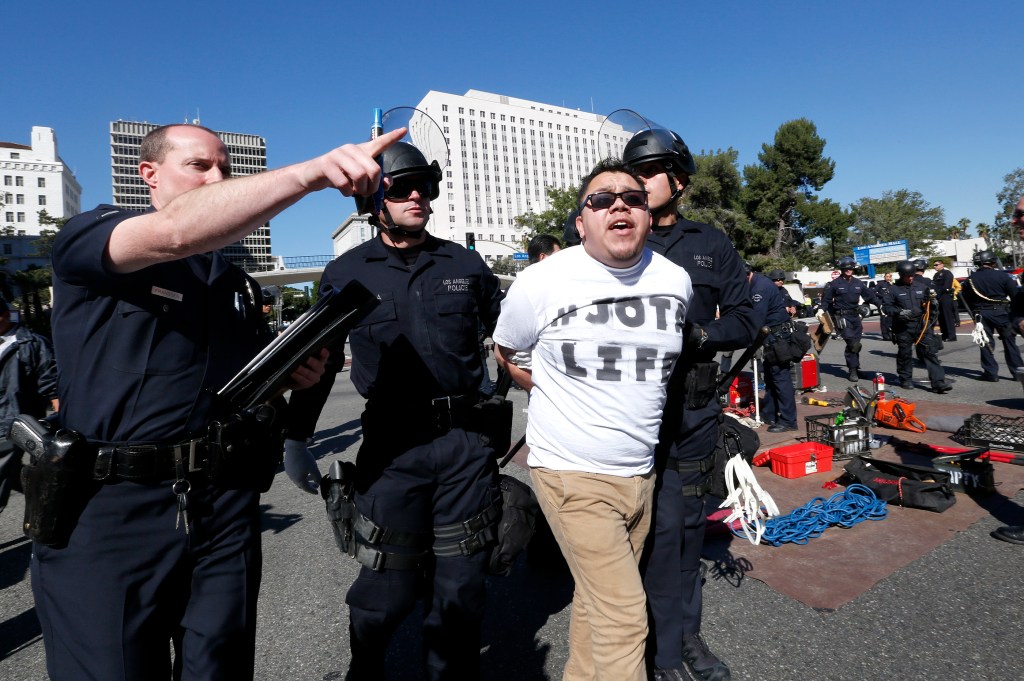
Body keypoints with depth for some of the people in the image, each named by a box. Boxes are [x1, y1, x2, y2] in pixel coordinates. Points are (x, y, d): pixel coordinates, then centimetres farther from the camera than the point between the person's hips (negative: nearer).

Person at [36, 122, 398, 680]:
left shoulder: (238, 285, 17)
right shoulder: (87, 236, -1)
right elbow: (175, 232, -25)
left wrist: (294, 374, 0)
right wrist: (311, 171, -35)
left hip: (228, 509, 5)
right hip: (110, 512, -4)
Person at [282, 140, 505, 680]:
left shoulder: (465, 263, 7)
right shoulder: (346, 274, 3)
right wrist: (295, 441, 11)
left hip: (466, 443, 2)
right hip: (391, 447, -1)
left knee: (460, 585, 13)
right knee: (386, 591, 8)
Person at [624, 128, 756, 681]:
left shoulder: (711, 245, 8)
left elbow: (743, 322, 3)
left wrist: (696, 334, -15)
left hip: (696, 408, 3)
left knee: (689, 521, 14)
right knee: (661, 524, -2)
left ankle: (688, 633, 33)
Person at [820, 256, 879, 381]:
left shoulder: (858, 283, 13)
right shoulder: (835, 283, -1)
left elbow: (870, 295, 22)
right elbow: (826, 299, -1)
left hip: (855, 316, 5)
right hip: (842, 317, -5)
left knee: (855, 344, 7)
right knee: (853, 344, -14)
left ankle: (855, 368, 19)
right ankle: (853, 370, -4)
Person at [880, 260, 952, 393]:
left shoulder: (922, 286, 9)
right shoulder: (895, 289, 0)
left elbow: (931, 307, 19)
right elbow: (886, 305, 1)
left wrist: (931, 300, -5)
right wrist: (898, 312, -15)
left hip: (922, 325, 2)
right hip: (903, 327, -2)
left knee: (930, 352, -3)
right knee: (904, 353, 8)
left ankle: (938, 382, -4)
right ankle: (906, 380, 23)